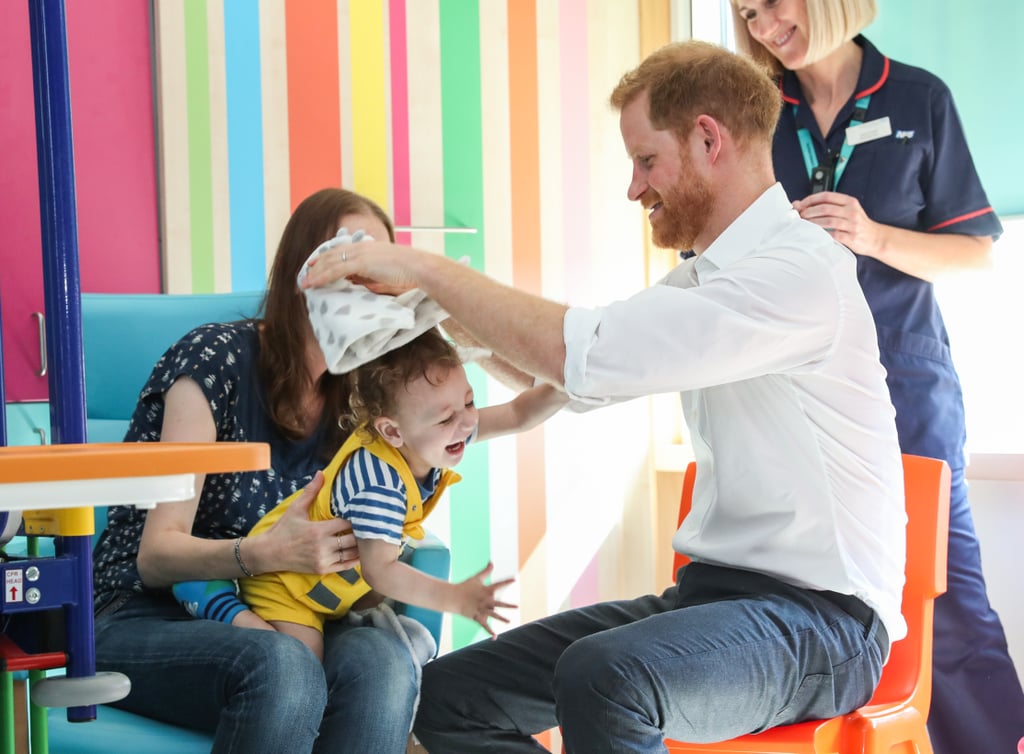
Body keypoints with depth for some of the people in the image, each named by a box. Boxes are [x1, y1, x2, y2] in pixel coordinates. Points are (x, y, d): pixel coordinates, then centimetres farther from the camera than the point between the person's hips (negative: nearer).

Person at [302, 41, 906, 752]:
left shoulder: (800, 269, -17)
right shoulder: (702, 277, 15)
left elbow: (585, 354, -25)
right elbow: (578, 379, 23)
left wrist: (428, 267, -14)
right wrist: (452, 317, 13)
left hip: (819, 616, -9)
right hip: (713, 588, 9)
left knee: (601, 676, -37)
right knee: (448, 694, -3)